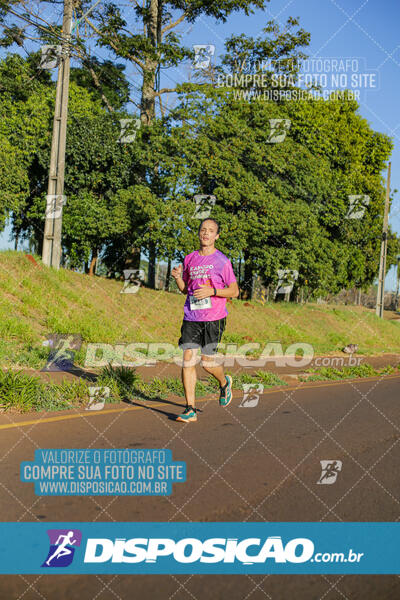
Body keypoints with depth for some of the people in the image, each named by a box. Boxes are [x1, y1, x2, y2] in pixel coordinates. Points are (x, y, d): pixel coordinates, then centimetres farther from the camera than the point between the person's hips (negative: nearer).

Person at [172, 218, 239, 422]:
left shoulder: (222, 260, -2)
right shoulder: (189, 259, 11)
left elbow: (234, 291, -1)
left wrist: (212, 291, -15)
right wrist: (178, 278, 0)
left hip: (214, 318, -4)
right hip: (191, 317, 4)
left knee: (207, 362, -1)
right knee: (188, 360, -5)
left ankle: (224, 382, 34)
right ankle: (190, 409, 1)